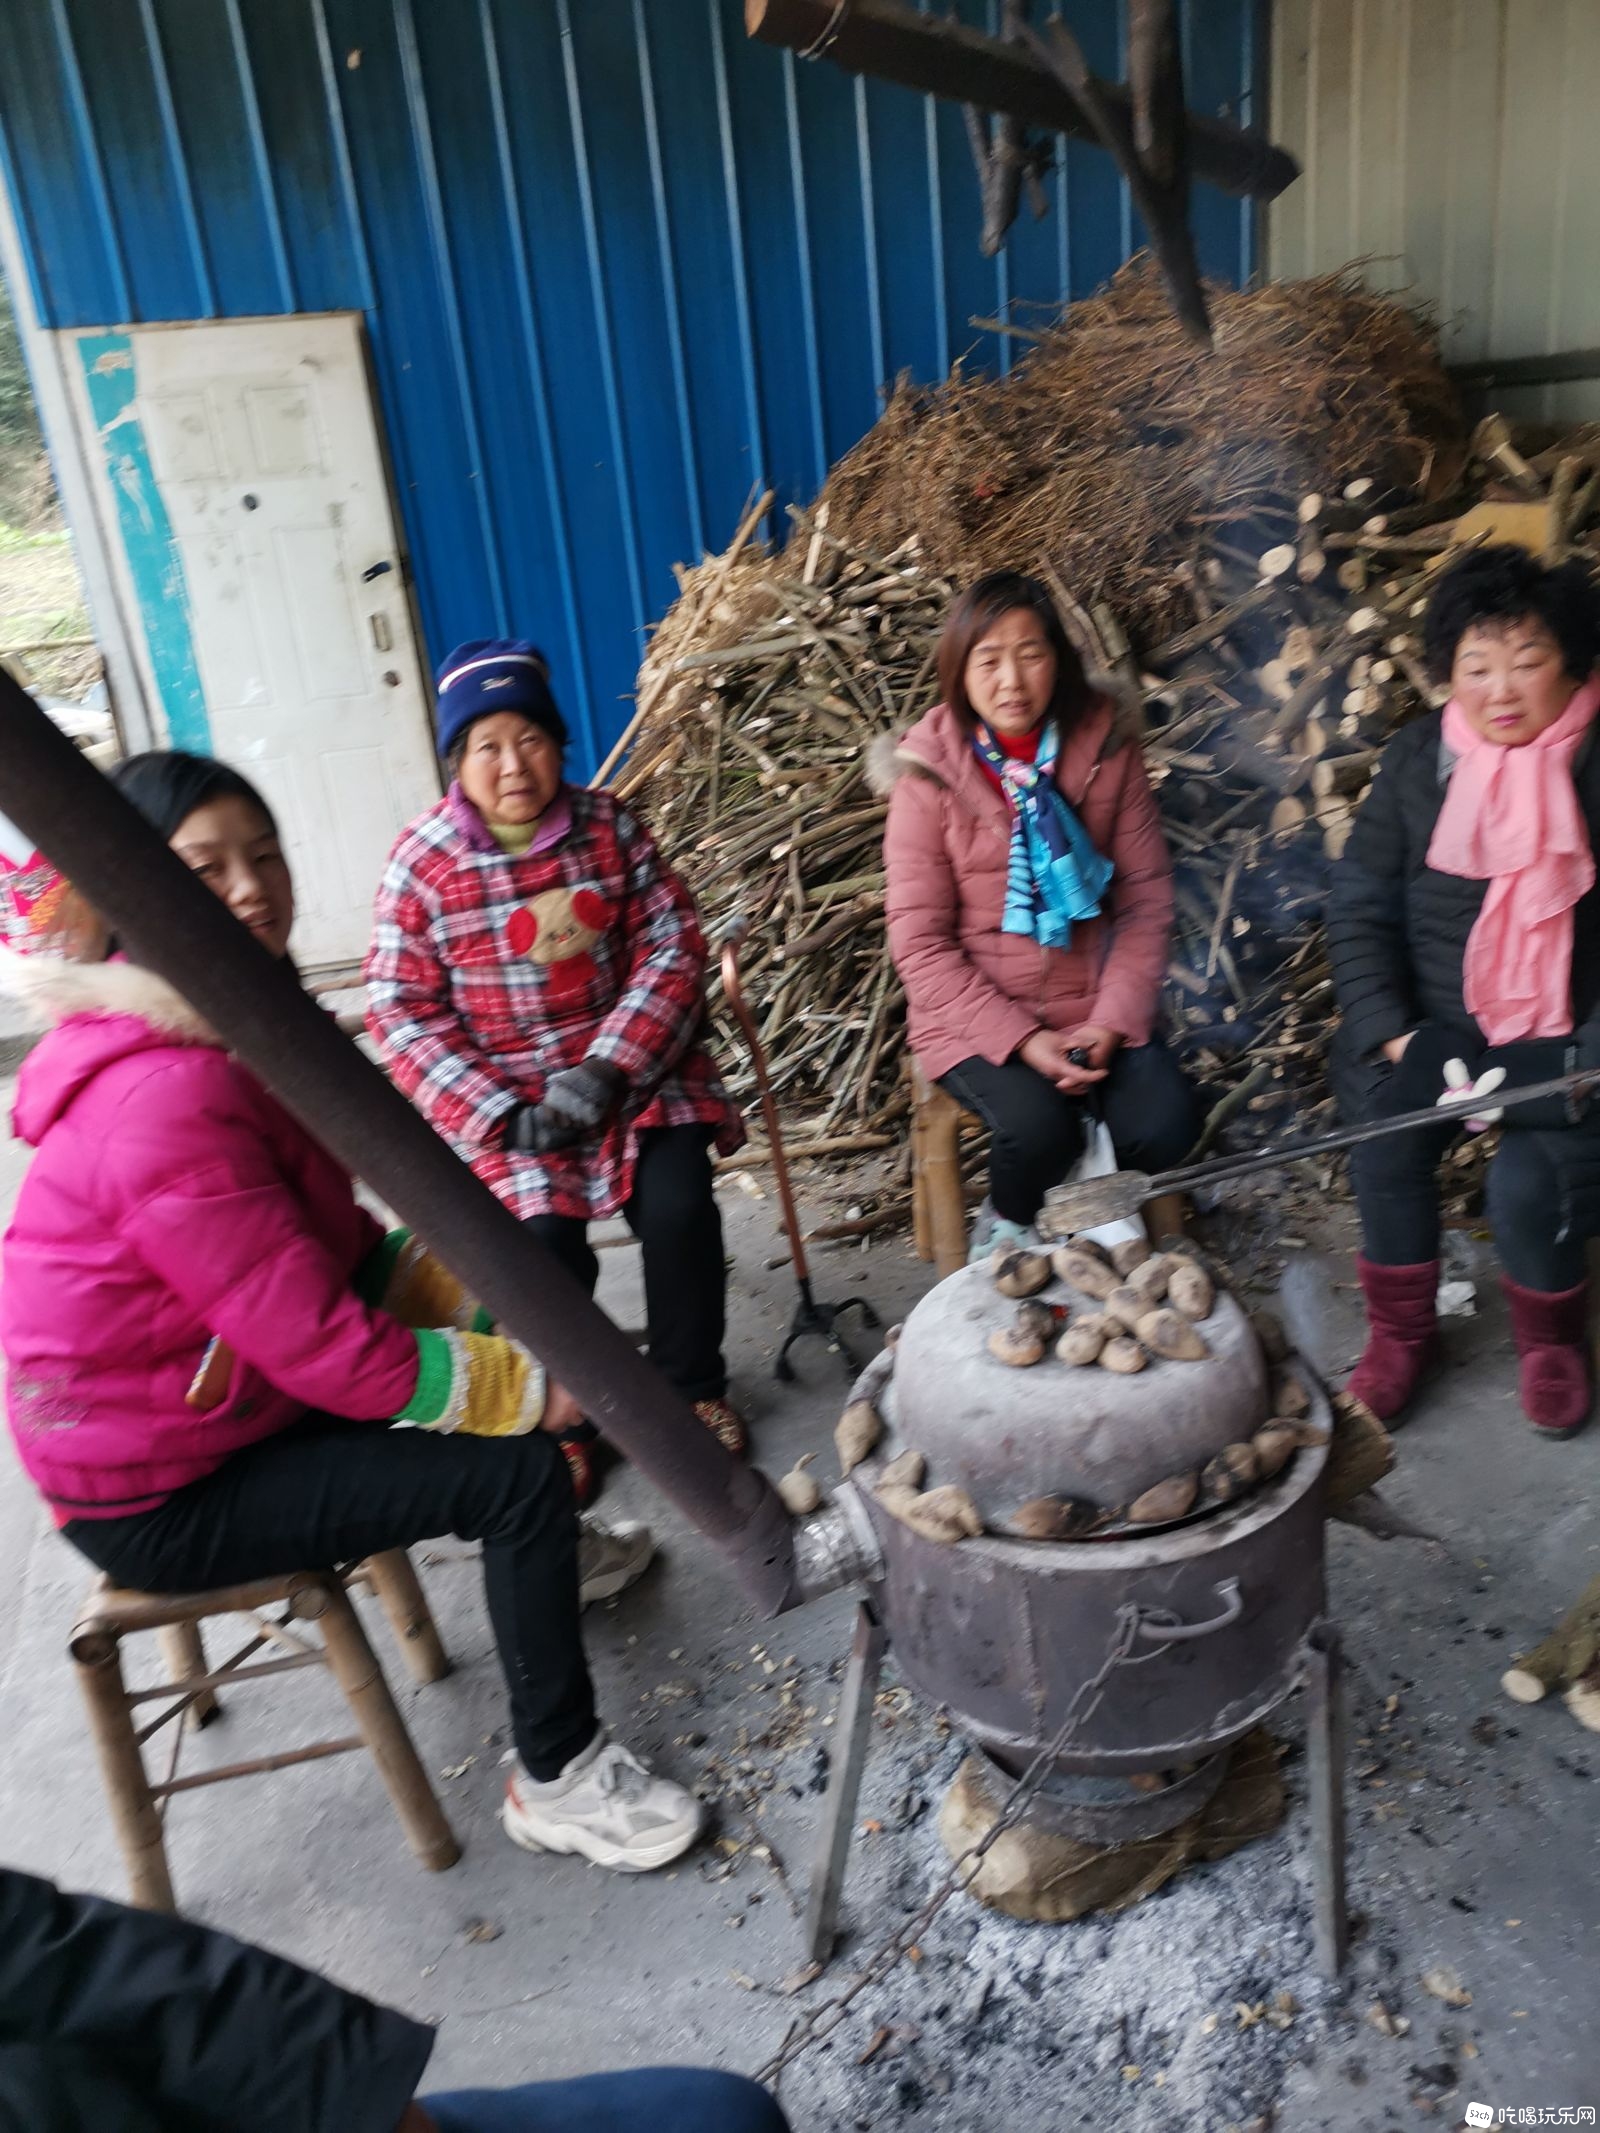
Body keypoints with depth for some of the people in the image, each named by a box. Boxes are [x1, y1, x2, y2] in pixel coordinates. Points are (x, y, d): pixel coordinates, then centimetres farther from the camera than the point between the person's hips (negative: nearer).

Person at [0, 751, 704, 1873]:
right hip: (160, 1492, -9)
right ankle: (558, 1780, 4)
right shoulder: (166, 1097, -31)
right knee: (522, 1464, -15)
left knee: (501, 1325, 15)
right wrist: (527, 1384, -19)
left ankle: (539, 1551, 40)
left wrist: (477, 1303, -5)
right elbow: (320, 1346, -29)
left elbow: (337, 1237, 7)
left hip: (210, 1391, 9)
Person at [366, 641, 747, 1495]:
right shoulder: (422, 862, -5)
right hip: (501, 1092, -1)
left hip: (628, 1063, 2)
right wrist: (503, 1112, -17)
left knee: (679, 1209, -18)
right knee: (543, 1249, -20)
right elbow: (401, 1009, -6)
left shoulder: (609, 827, 0)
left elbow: (672, 948, -3)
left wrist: (608, 1069, -16)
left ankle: (692, 1383, 12)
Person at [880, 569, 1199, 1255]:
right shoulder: (930, 772, -8)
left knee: (1165, 1125, -21)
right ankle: (1004, 1224, 6)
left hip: (1092, 1004, 2)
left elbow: (1147, 897, -1)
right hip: (976, 1013, -2)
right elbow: (920, 944, -10)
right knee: (1041, 1130, -28)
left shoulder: (1105, 744, -1)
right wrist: (1023, 1039, -18)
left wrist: (1113, 1021, -13)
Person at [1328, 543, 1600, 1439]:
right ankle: (1402, 1329, 4)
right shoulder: (1420, 760, 2)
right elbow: (1361, 907, 1)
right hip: (1437, 1023, 2)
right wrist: (1393, 1034, -10)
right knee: (1386, 1142, -23)